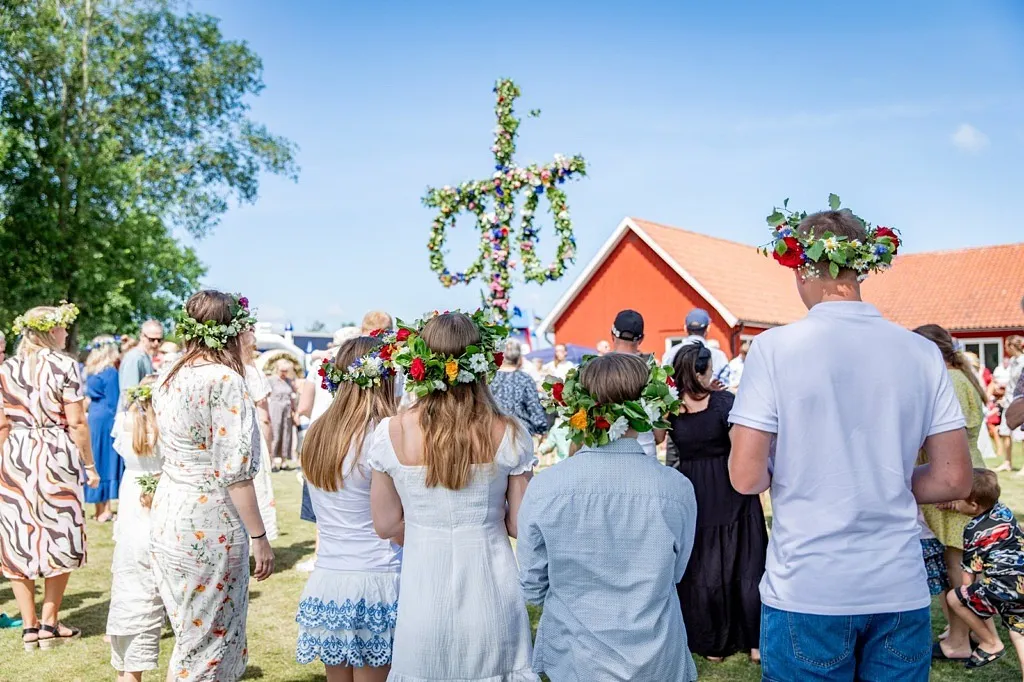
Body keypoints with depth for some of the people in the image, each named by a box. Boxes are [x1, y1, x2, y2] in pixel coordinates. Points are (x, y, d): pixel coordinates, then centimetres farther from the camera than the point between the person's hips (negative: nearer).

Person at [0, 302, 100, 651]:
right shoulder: (64, 365, -6)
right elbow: (76, 423, -9)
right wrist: (89, 465, -1)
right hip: (57, 455, -3)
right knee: (59, 539, 8)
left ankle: (29, 626, 12)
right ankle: (50, 623, 12)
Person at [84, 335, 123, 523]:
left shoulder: (91, 372, 7)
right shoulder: (111, 373, -8)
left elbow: (88, 397, 11)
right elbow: (113, 403, -9)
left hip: (92, 418, 5)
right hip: (106, 420, -5)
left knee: (96, 462, 8)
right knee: (107, 462, -1)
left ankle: (100, 508, 13)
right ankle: (105, 510, 2)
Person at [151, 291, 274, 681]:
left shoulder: (169, 379, 9)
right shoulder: (224, 379, -16)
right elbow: (234, 470, -19)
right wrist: (259, 536, -15)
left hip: (168, 515, 8)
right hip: (210, 524, -8)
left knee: (191, 633, 18)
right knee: (211, 640, 4)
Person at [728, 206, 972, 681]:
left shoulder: (776, 347, -11)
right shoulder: (922, 352, -1)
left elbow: (746, 478, -12)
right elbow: (955, 480, 1)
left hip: (807, 591, -3)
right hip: (901, 592, 3)